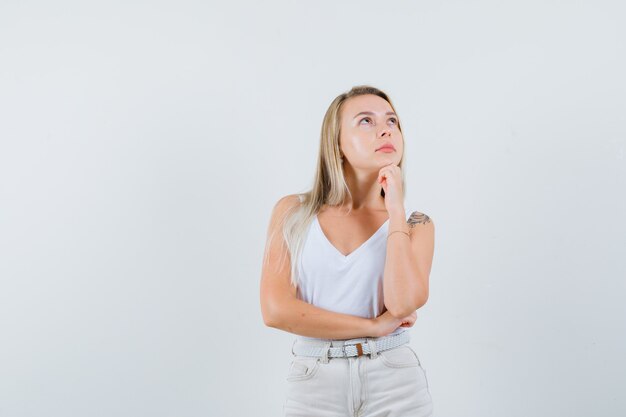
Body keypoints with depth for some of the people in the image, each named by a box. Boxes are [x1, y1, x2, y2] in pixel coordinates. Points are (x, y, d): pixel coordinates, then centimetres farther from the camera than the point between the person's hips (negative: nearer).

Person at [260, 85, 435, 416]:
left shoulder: (415, 224, -1)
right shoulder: (293, 213, -2)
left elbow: (402, 304, -17)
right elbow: (276, 309, -10)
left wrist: (395, 210, -13)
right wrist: (374, 326, -10)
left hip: (395, 384, 0)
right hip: (313, 386, 0)